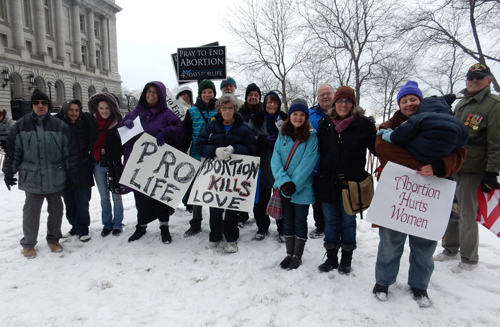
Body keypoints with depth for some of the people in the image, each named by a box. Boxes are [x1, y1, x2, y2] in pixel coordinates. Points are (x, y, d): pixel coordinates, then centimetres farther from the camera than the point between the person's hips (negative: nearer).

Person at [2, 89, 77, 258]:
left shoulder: (60, 126, -1)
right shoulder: (21, 125, 0)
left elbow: (69, 152, 2)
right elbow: (12, 151, 3)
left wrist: (71, 174, 1)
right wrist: (9, 173, 3)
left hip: (55, 178, 1)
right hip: (32, 178, -1)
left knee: (56, 210, 12)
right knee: (31, 212, 8)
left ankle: (53, 239, 30)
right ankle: (28, 244, 25)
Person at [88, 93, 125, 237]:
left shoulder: (118, 122, -6)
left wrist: (108, 151, -11)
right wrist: (94, 156, -4)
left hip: (114, 164, -3)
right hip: (98, 165, 3)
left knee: (116, 196, 7)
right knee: (104, 197, 13)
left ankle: (117, 225, 20)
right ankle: (107, 225, 25)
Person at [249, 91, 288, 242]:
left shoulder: (284, 119, 4)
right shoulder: (256, 119, 6)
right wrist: (264, 140, -13)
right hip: (262, 166, 1)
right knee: (261, 198, 10)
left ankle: (282, 230, 20)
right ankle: (262, 227, 28)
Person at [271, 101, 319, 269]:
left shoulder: (311, 137, -7)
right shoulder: (282, 135, 5)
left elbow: (308, 163, -15)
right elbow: (275, 159, -3)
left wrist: (294, 184, -19)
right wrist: (283, 181, -17)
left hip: (302, 188, -4)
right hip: (284, 188, 4)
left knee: (300, 222, 8)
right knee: (287, 221, 13)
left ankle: (297, 256, 24)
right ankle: (289, 254, 29)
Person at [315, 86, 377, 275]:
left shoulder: (363, 124, -4)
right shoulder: (324, 124, 5)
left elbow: (376, 148, -2)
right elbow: (318, 151, 9)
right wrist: (316, 177, 6)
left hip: (351, 182, -2)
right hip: (327, 182, 3)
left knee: (348, 221, 12)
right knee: (330, 221, 13)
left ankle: (346, 259, 29)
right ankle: (331, 258, 29)